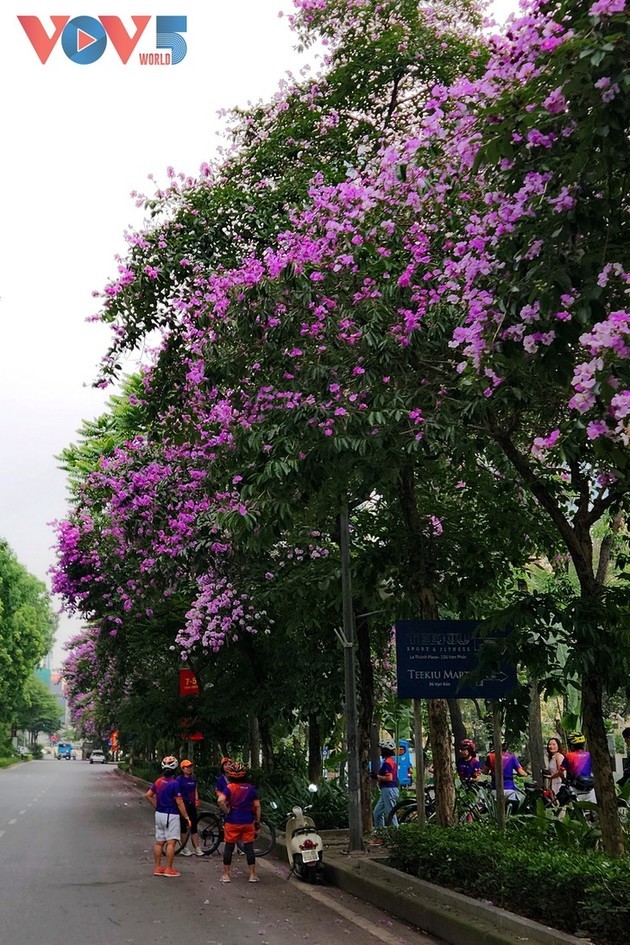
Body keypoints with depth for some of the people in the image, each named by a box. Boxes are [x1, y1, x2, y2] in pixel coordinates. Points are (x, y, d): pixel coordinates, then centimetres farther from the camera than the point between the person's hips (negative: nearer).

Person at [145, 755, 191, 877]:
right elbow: (179, 803, -16)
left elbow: (148, 795, 7)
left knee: (159, 842, 12)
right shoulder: (174, 783, -16)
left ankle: (158, 867, 17)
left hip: (159, 814, 7)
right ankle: (169, 869, -2)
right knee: (171, 842, -3)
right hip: (171, 815, -7)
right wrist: (187, 817, -10)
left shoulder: (158, 781, 4)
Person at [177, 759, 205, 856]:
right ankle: (184, 848, 11)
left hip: (191, 804, 6)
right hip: (183, 804, -6)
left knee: (194, 826, 7)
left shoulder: (193, 778, 11)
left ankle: (197, 848, 9)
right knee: (184, 826, 1)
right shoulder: (179, 779, -9)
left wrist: (196, 799, 5)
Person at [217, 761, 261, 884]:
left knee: (229, 847, 8)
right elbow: (257, 806, 1)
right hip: (248, 822, 2)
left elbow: (220, 800, -24)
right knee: (249, 848, 9)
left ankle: (226, 875, 13)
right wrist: (257, 822, 10)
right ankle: (252, 875, 12)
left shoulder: (229, 787, -7)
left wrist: (227, 811, -9)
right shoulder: (251, 788, 1)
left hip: (232, 822, -2)